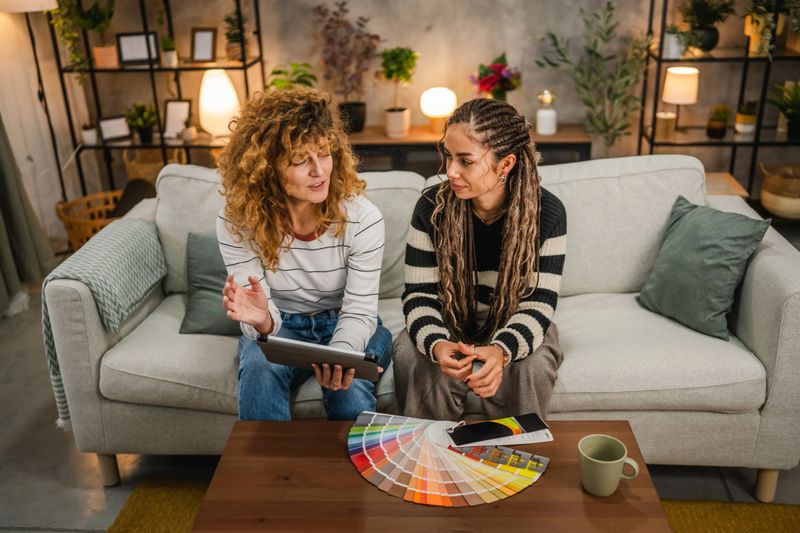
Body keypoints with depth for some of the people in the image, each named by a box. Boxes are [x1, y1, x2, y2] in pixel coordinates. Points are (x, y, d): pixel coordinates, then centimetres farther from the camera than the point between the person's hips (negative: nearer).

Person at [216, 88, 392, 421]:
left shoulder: (362, 218, -18)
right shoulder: (237, 223, -16)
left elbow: (359, 312, -16)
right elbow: (265, 320, -16)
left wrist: (339, 355, -39)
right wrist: (262, 320, -42)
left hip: (346, 326, 0)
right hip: (282, 326, 1)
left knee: (348, 381, -31)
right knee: (259, 368, -32)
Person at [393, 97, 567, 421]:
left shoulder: (547, 213, -16)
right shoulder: (432, 206, -13)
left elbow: (538, 303, -18)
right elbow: (420, 294, -12)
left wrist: (502, 350, -39)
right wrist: (436, 344, -35)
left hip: (514, 330, 0)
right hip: (448, 325, 1)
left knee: (528, 368, -31)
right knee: (413, 359, -29)